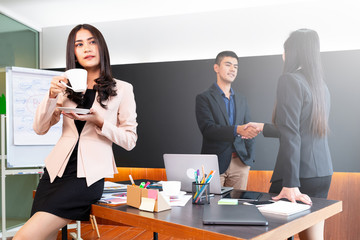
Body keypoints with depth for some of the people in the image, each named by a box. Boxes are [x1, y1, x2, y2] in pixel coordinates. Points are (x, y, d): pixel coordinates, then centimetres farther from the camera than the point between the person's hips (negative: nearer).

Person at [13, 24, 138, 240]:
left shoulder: (122, 89, 1)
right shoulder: (68, 87, 13)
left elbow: (130, 140, 0)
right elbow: (40, 128, 7)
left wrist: (99, 122, -15)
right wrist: (52, 95, -10)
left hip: (88, 176, -4)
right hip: (56, 170, 5)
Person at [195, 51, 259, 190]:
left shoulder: (241, 100, 16)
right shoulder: (204, 98, -1)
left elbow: (247, 129, 18)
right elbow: (207, 129, -14)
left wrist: (250, 157, 7)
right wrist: (237, 130, -27)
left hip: (240, 163, 4)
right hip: (215, 163, -4)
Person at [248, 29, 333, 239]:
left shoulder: (290, 80, -10)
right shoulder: (321, 85, 15)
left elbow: (290, 136, -18)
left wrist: (290, 184, -21)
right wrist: (263, 128, 35)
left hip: (301, 173, -8)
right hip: (323, 173, 8)